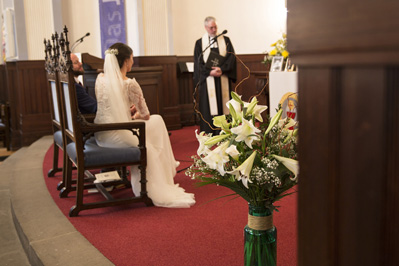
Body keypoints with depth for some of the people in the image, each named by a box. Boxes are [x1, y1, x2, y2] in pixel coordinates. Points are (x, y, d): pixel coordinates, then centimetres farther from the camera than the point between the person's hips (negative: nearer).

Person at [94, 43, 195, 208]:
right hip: (117, 137, -7)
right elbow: (145, 115, -7)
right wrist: (136, 116, 14)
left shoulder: (100, 79, 2)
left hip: (100, 135, 7)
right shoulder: (130, 84, -17)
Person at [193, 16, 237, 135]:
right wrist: (210, 71, -14)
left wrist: (221, 69, -14)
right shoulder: (200, 43, 8)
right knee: (208, 106, -4)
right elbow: (198, 62, 1)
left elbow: (231, 57, 2)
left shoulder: (225, 40, 11)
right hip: (207, 79, -1)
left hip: (223, 79, 1)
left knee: (223, 105, -1)